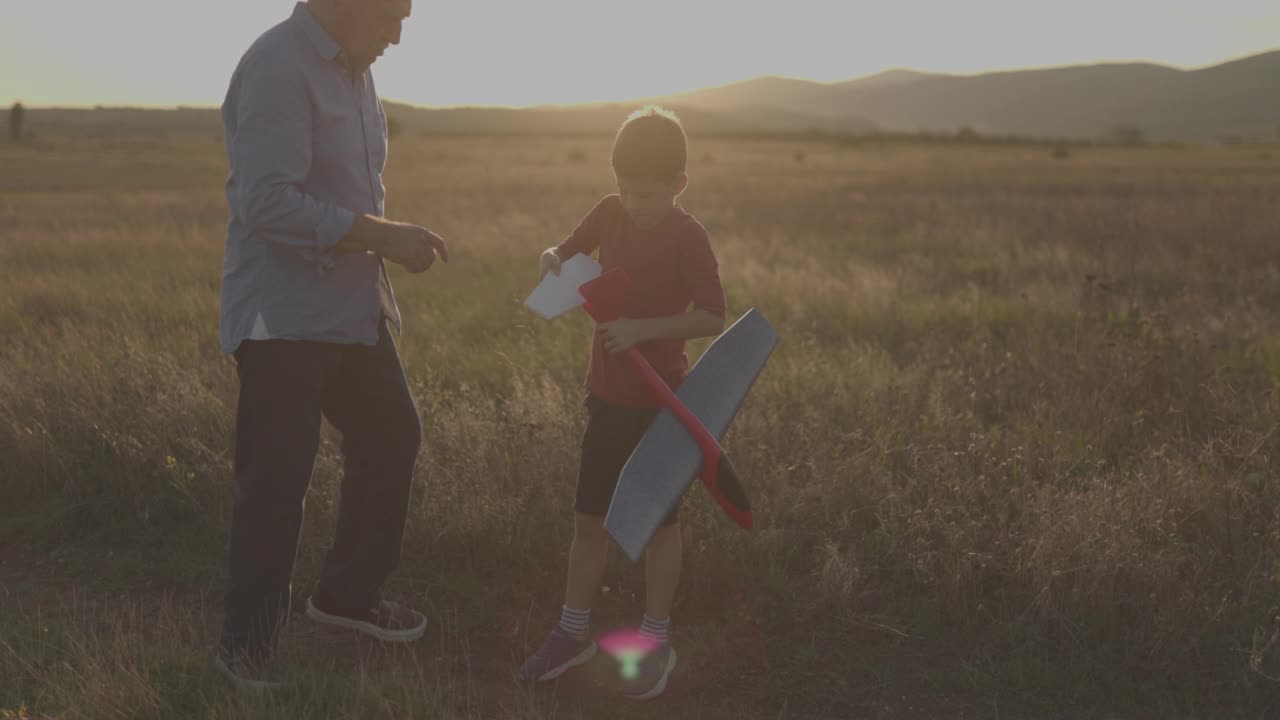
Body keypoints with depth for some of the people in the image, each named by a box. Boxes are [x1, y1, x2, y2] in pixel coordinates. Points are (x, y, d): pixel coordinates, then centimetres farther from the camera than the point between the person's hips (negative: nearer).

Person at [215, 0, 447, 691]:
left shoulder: (351, 69, 11)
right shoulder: (278, 67, -18)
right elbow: (268, 203, -26)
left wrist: (388, 239, 8)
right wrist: (381, 235, -23)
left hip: (351, 306, 10)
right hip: (283, 316, -9)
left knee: (391, 436, 16)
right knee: (275, 478, -4)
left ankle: (348, 592, 33)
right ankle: (246, 644, 12)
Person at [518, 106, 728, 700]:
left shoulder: (687, 238, -15)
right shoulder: (611, 213, 0)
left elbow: (713, 318, -16)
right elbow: (565, 252, 10)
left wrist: (643, 329, -27)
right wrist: (552, 262, -13)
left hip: (662, 400, -5)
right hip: (607, 394, 5)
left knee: (658, 521, 6)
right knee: (588, 519, 10)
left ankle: (655, 642, 19)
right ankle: (573, 632, 23)